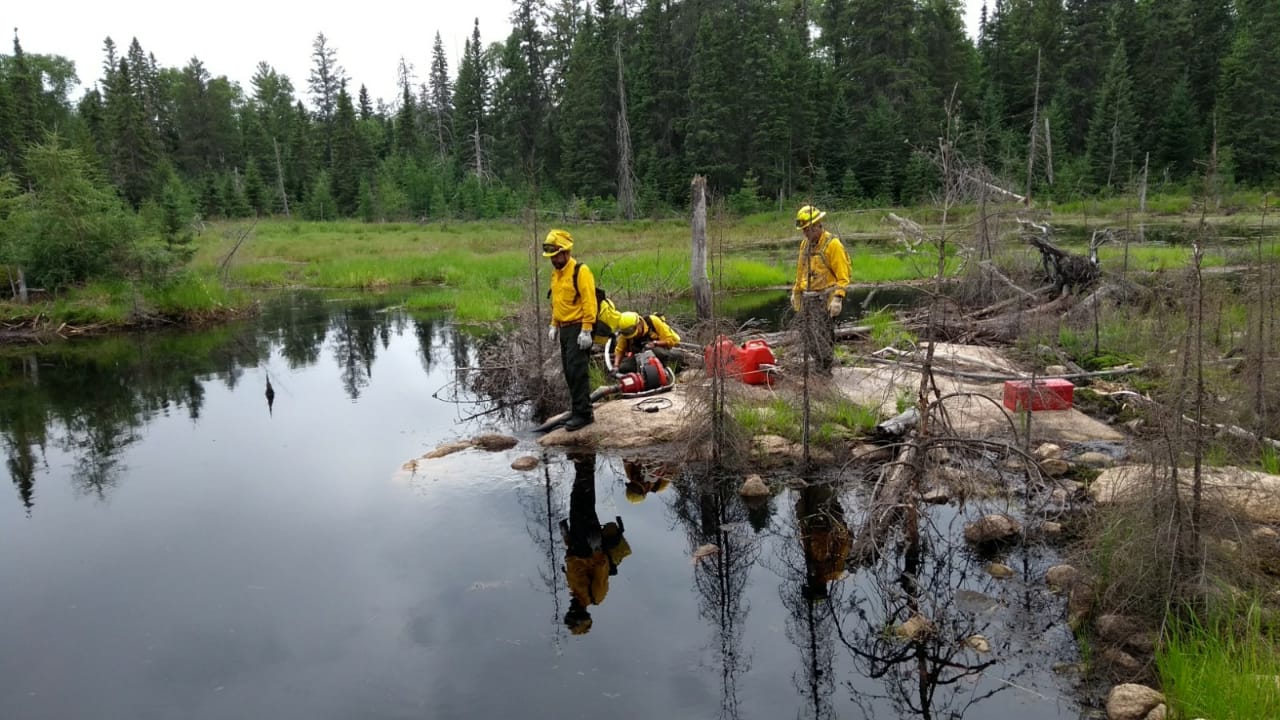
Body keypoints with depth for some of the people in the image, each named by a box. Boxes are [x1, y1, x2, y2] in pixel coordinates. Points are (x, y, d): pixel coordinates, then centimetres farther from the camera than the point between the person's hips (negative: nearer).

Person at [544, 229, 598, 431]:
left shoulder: (580, 271, -13)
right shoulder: (556, 273, 13)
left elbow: (589, 302, -18)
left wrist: (586, 330, -21)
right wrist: (554, 324, 17)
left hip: (578, 329, -8)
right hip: (565, 329, 9)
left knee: (577, 371, -10)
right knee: (569, 372, 10)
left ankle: (583, 413, -5)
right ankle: (578, 410, 19)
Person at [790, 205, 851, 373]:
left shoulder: (833, 244, -10)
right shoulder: (805, 244, 12)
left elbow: (842, 275, -12)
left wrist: (838, 298, -20)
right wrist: (796, 292, 22)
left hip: (824, 299, -7)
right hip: (807, 298, 7)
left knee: (822, 338, -9)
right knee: (806, 335, 9)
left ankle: (825, 371, 1)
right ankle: (819, 366, 21)